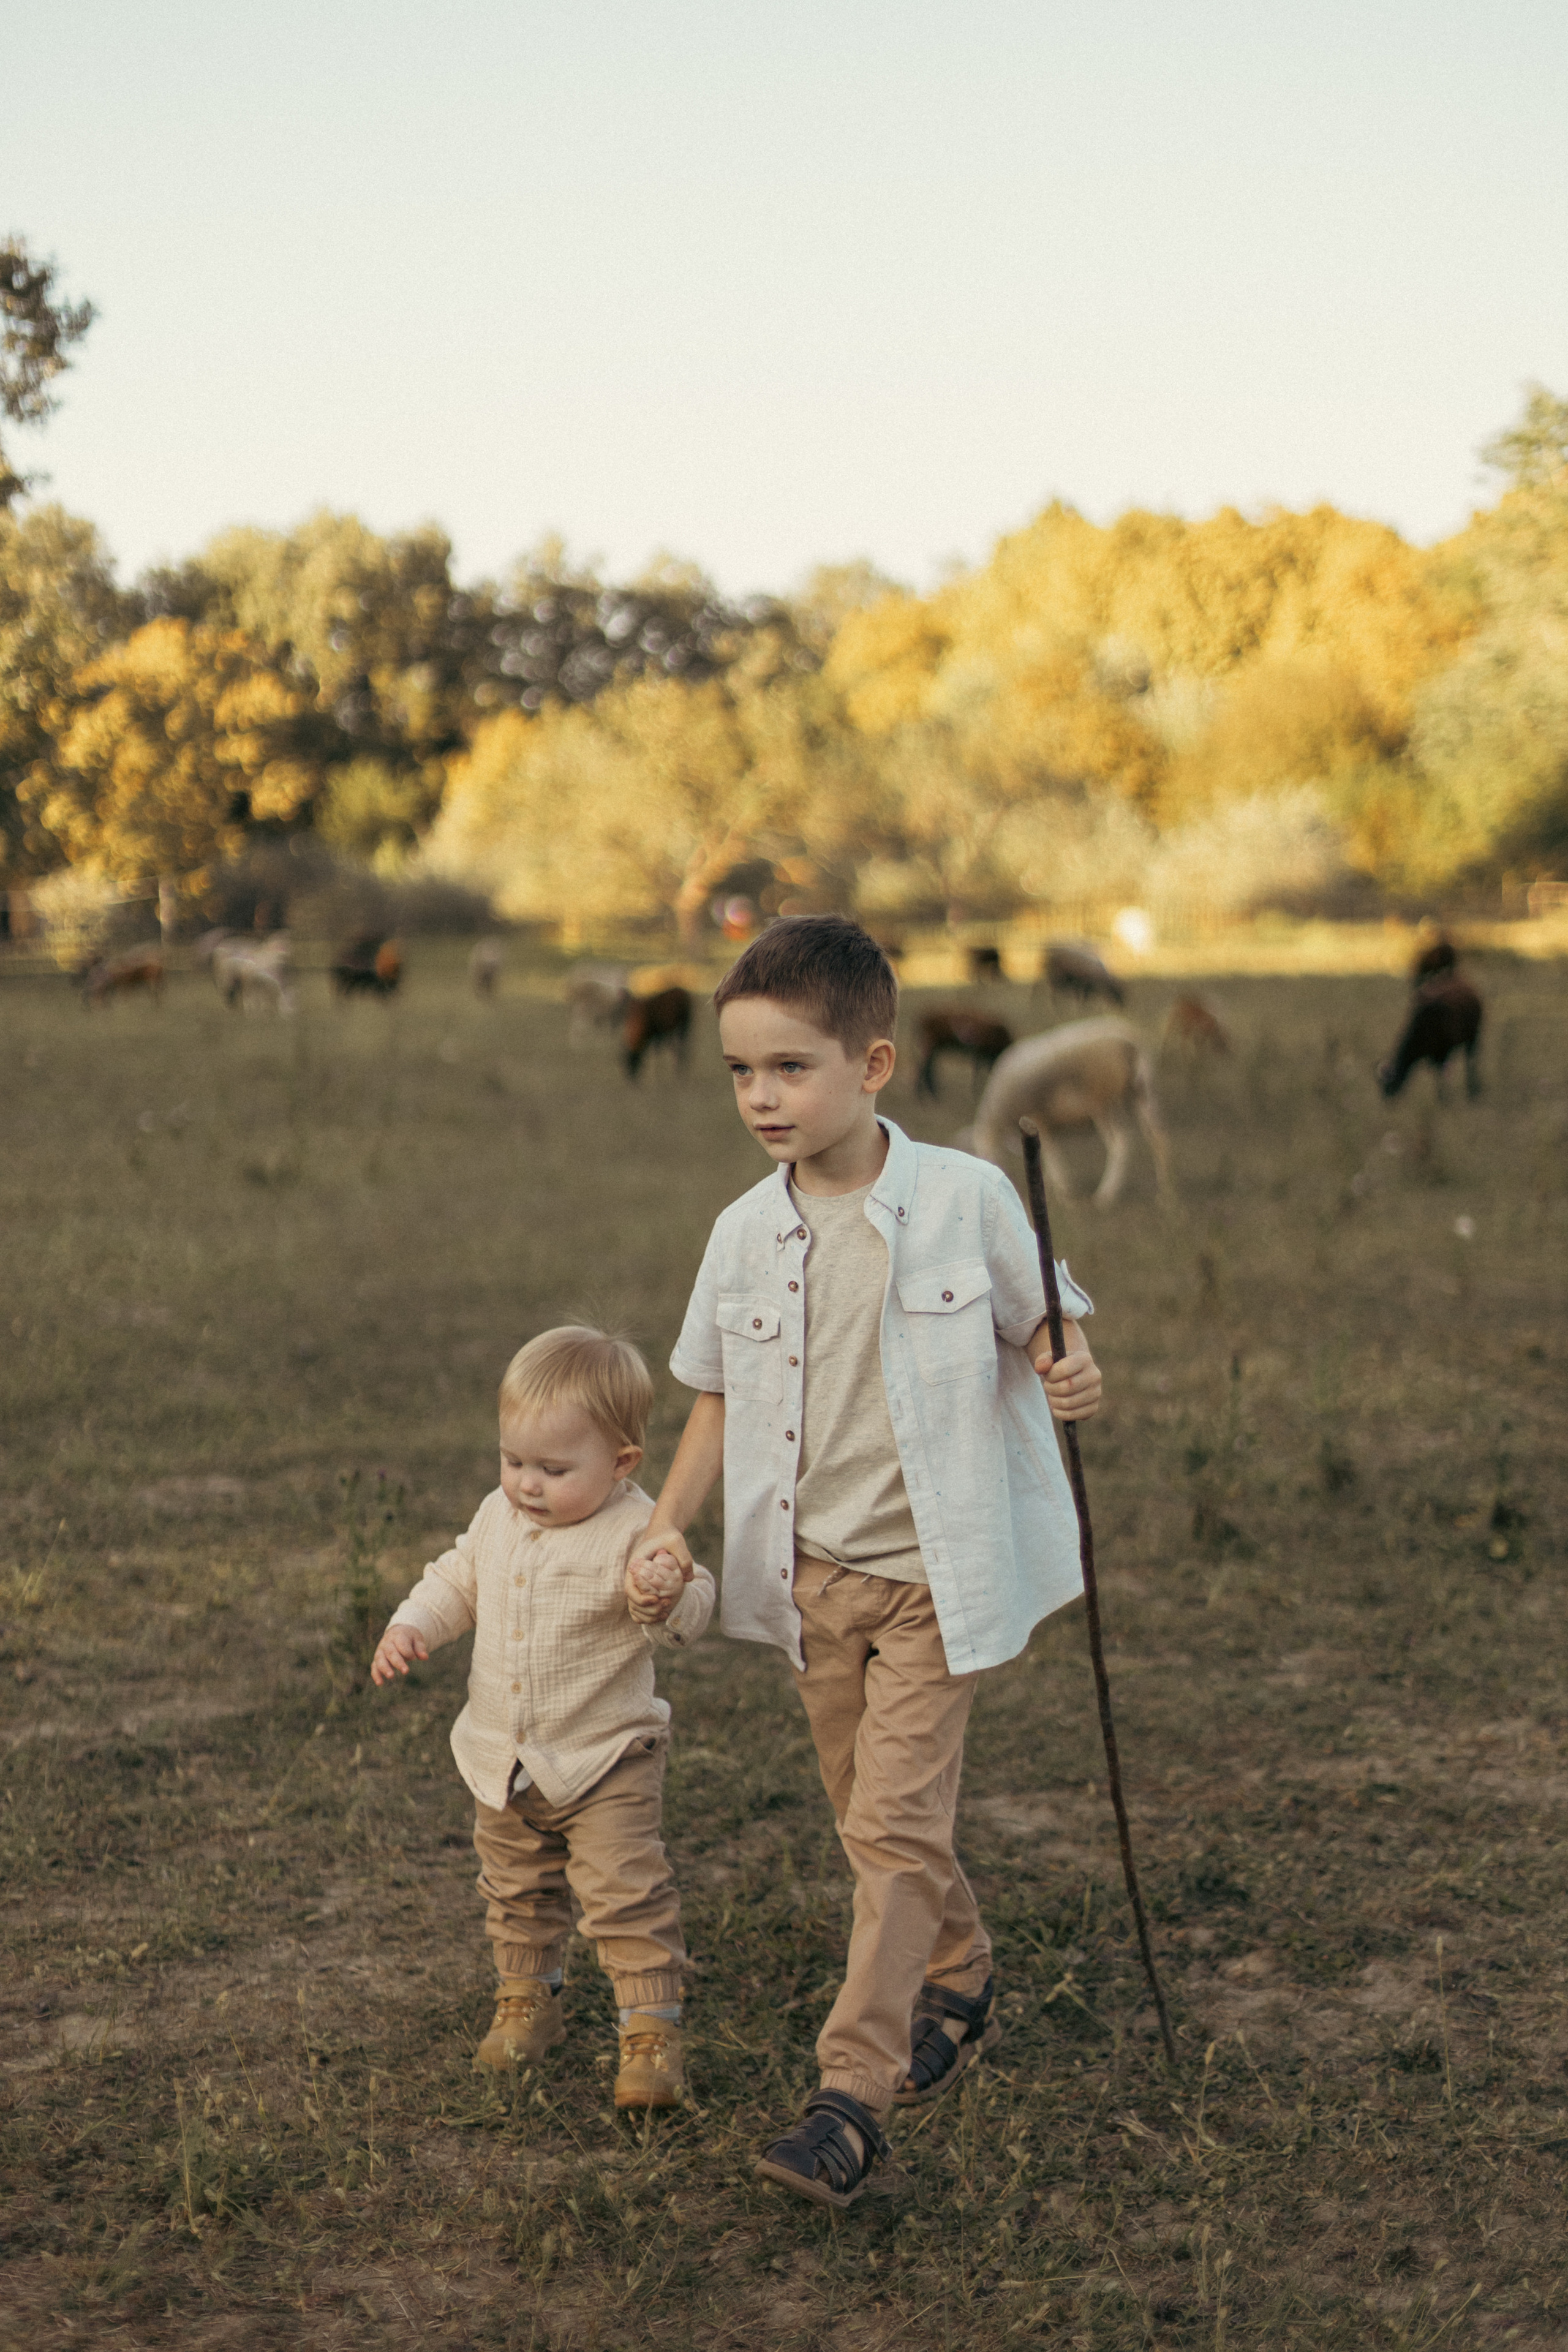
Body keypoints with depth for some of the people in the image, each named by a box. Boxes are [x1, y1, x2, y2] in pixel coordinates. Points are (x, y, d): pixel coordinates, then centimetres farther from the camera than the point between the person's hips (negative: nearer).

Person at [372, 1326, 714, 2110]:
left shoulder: (635, 1532, -20)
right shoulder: (499, 1517, 0)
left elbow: (691, 1612, -26)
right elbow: (458, 1581, 15)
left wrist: (666, 1597, -48)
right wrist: (410, 1628, 0)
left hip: (605, 1761, -6)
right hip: (503, 1763, 6)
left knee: (627, 1895, -8)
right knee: (516, 1892, 20)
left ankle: (651, 2030, 2)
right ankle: (526, 2002, 39)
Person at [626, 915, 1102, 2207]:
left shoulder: (966, 1199, -12)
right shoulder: (746, 1233, -2)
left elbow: (1039, 1324, 1)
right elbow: (719, 1396, 10)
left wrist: (1070, 1373, -21)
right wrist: (670, 1522, -1)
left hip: (934, 1570, -4)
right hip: (815, 1573, 5)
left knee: (895, 1825, -9)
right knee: (878, 1818, 17)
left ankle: (854, 2095, -4)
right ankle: (960, 1985, 41)